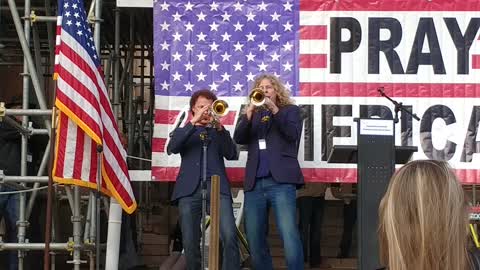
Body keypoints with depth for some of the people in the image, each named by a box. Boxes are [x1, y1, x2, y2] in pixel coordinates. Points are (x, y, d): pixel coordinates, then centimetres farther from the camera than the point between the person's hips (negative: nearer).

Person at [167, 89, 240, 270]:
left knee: (229, 236, -19)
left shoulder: (219, 132, 23)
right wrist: (193, 122, -8)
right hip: (190, 189, 0)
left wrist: (220, 128, -8)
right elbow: (172, 148, -1)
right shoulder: (184, 131, 22)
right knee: (190, 242, -3)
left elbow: (232, 155, 5)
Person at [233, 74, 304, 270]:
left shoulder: (290, 110, 13)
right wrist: (249, 114, -11)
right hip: (254, 184, 4)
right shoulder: (251, 114, 19)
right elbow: (238, 138, 3)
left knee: (289, 235, -18)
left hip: (281, 181, -4)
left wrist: (274, 110, -14)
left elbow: (292, 134, -5)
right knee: (255, 238, 2)